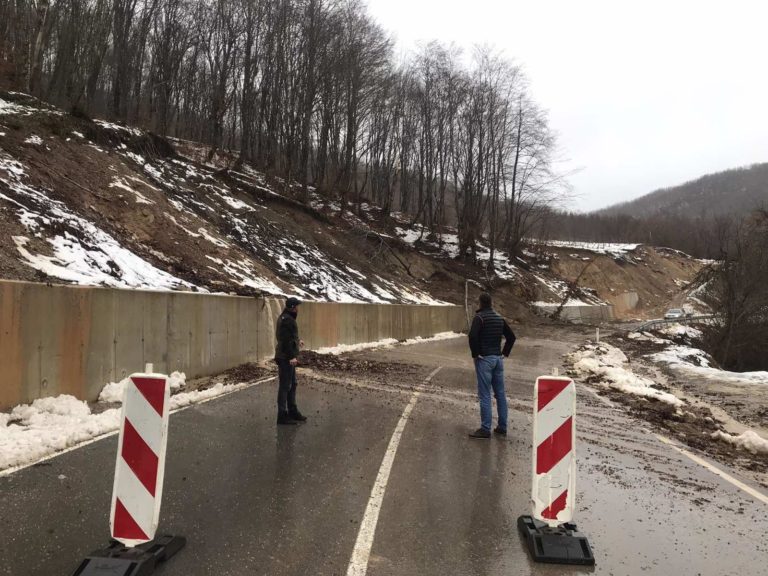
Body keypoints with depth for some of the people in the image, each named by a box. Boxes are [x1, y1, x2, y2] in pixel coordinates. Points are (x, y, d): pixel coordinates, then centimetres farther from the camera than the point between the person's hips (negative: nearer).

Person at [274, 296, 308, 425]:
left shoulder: (285, 318, 14)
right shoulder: (287, 320, -18)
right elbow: (286, 340, -24)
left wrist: (297, 341, 36)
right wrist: (292, 356, -24)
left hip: (287, 357, 10)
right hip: (286, 358, -10)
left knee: (292, 385, 18)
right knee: (284, 386, -4)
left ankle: (292, 411, 28)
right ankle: (282, 416, 3)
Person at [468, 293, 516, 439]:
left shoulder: (479, 317, -11)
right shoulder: (500, 318, 11)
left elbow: (473, 336, -25)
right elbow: (511, 337, 17)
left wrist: (475, 354, -13)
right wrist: (505, 353, 15)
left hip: (484, 359, -7)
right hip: (498, 359, 7)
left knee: (485, 395, -4)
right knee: (500, 393, 11)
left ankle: (485, 429, -1)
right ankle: (502, 427, 18)